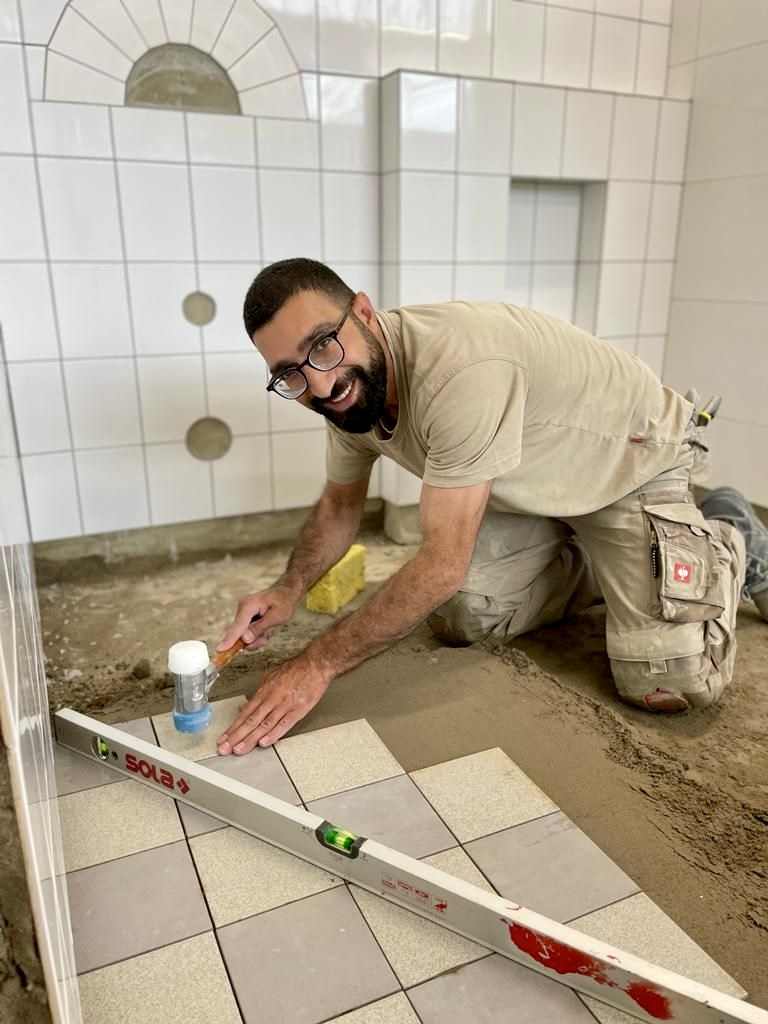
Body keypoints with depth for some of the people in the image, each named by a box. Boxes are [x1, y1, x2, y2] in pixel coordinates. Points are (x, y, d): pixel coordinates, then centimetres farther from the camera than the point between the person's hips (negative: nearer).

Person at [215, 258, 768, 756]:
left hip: (635, 461, -7)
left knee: (668, 686, -16)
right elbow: (340, 501, 2)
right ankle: (601, 571, 19)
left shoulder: (460, 370, -41)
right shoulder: (349, 385, -13)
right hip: (537, 487, 7)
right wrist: (290, 590, -16)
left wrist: (318, 664, -34)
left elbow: (444, 565, -38)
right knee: (457, 621, -4)